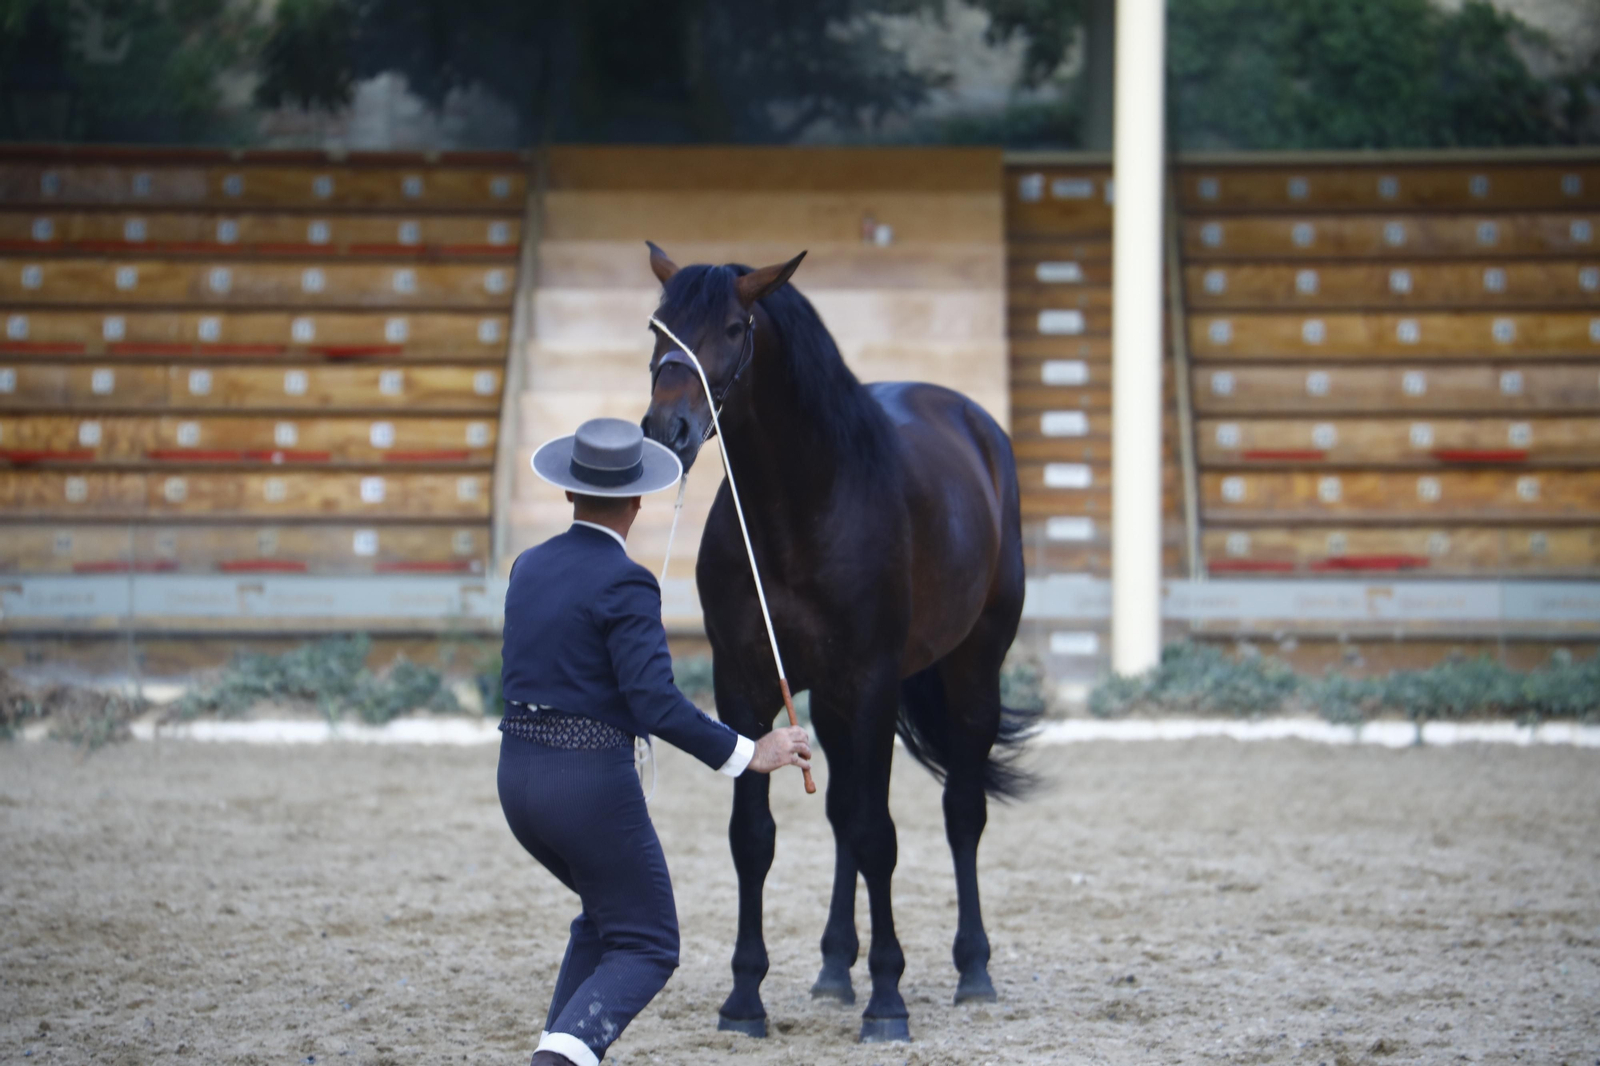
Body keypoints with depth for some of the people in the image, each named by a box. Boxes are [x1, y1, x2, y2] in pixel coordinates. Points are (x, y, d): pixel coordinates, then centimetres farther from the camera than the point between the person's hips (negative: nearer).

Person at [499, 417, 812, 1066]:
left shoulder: (528, 568, 7)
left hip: (518, 775, 8)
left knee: (608, 913, 28)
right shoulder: (624, 584, -16)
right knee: (647, 949, 4)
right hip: (592, 782, -7)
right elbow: (656, 706, -23)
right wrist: (748, 756, -16)